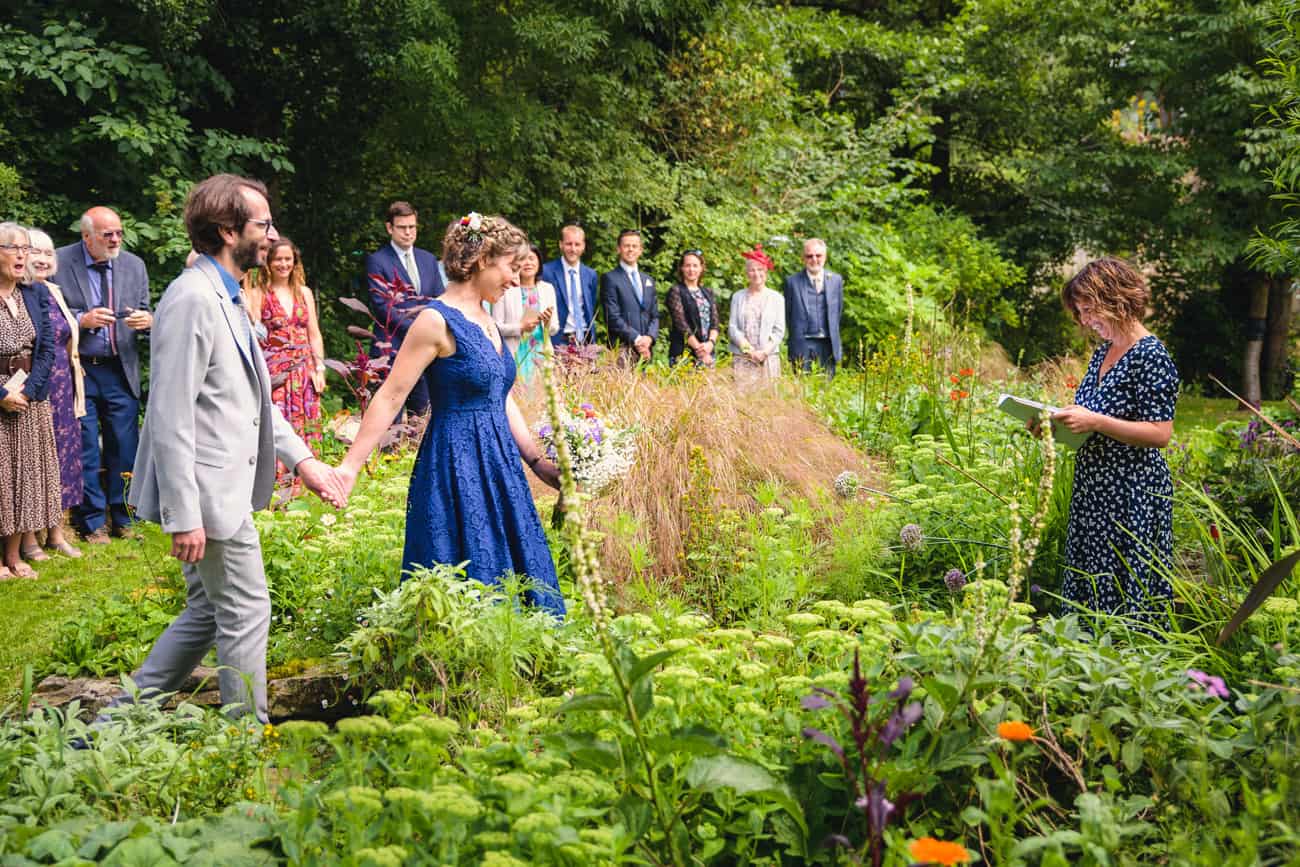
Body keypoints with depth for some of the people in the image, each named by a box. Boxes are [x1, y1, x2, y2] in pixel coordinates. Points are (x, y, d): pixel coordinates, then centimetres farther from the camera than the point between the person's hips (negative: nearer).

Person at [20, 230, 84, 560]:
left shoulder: (54, 293, 11)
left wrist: (74, 391, 16)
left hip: (62, 391, 7)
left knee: (62, 455, 10)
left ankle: (56, 533, 21)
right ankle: (29, 539, 11)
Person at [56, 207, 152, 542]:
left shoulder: (134, 265, 5)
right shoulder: (59, 262, -6)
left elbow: (145, 314, 9)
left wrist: (147, 320, -14)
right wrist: (82, 320, -21)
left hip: (121, 371, 3)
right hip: (79, 370, -3)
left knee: (124, 448, 7)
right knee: (85, 449, 3)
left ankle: (122, 518, 21)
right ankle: (93, 521, 15)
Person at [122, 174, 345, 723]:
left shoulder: (226, 297, 13)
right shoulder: (193, 298, -19)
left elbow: (254, 399, 20)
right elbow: (170, 418, -23)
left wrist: (302, 458, 12)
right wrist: (183, 516, -23)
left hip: (226, 487, 10)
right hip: (209, 492, -10)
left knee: (208, 613, 18)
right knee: (247, 614, 2)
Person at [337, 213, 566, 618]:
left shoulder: (486, 322, 12)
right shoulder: (437, 321, -13)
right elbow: (389, 398, -15)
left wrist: (539, 462, 14)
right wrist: (349, 468, -18)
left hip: (499, 466, 8)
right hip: (456, 467, -8)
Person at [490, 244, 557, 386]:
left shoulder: (548, 289, 8)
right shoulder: (506, 289, -3)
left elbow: (554, 330, 10)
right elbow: (495, 327, -5)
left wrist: (548, 322, -11)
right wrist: (520, 327, -18)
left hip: (541, 354, 3)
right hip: (514, 356, -3)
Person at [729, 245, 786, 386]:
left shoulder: (776, 298, 8)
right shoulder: (738, 297, 10)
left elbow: (779, 330, 4)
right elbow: (732, 327, 4)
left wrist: (764, 351, -9)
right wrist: (749, 350, -7)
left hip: (769, 357, 0)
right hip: (742, 358, 0)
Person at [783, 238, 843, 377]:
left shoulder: (836, 280, 9)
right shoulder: (792, 282, 0)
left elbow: (839, 309, 15)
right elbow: (787, 313, 5)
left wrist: (834, 337, 13)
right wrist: (794, 337, 5)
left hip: (827, 345, 3)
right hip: (802, 345, -3)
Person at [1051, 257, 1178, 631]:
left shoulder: (1151, 355, -15)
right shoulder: (1103, 351, 12)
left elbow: (1160, 433, -20)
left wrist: (1094, 421, -25)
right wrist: (1057, 421, 5)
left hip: (1132, 493, -9)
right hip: (1093, 487, 9)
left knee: (1126, 595, -2)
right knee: (1086, 586, 14)